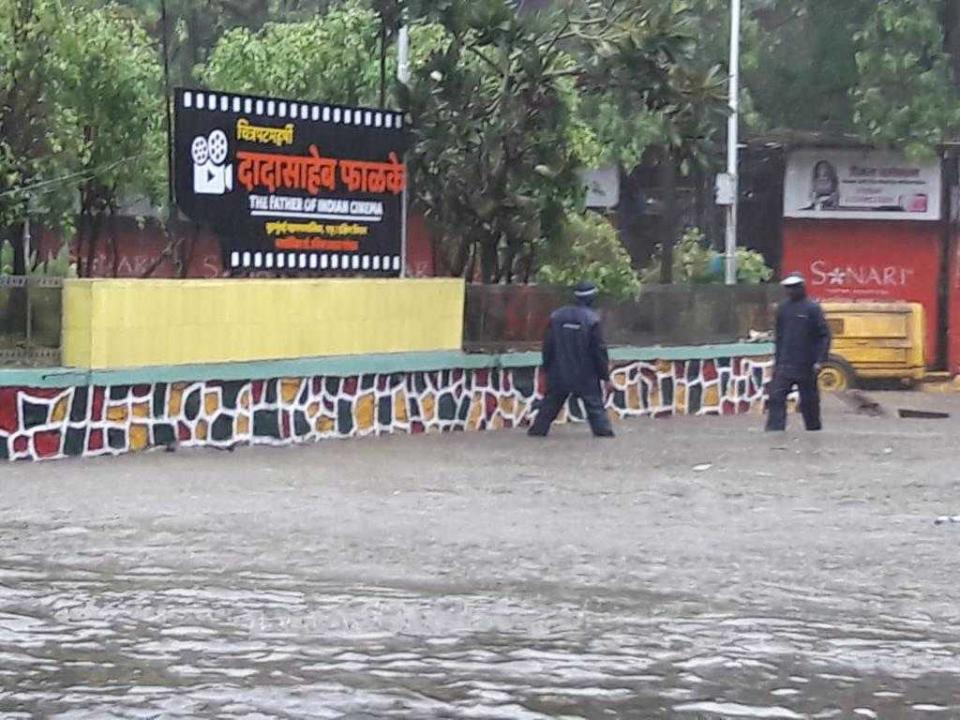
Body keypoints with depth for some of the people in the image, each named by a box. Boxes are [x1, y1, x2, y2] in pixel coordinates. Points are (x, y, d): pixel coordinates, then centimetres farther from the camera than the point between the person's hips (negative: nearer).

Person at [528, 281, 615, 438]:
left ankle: (538, 429, 14)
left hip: (559, 373, 3)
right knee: (594, 403, 6)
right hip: (585, 375, -3)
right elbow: (599, 350, -9)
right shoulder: (592, 319, -13)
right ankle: (603, 429, 2)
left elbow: (548, 346, 5)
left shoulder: (557, 316, 0)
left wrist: (547, 367, 16)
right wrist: (605, 374, -2)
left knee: (551, 403, 13)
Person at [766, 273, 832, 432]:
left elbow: (824, 336, -7)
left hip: (806, 366, -4)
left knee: (809, 401, 6)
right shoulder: (783, 309, 9)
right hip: (785, 365, 4)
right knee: (776, 397, -9)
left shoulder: (812, 309, -6)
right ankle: (774, 430, -13)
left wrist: (820, 361, -15)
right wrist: (777, 361, 14)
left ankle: (814, 429, 21)